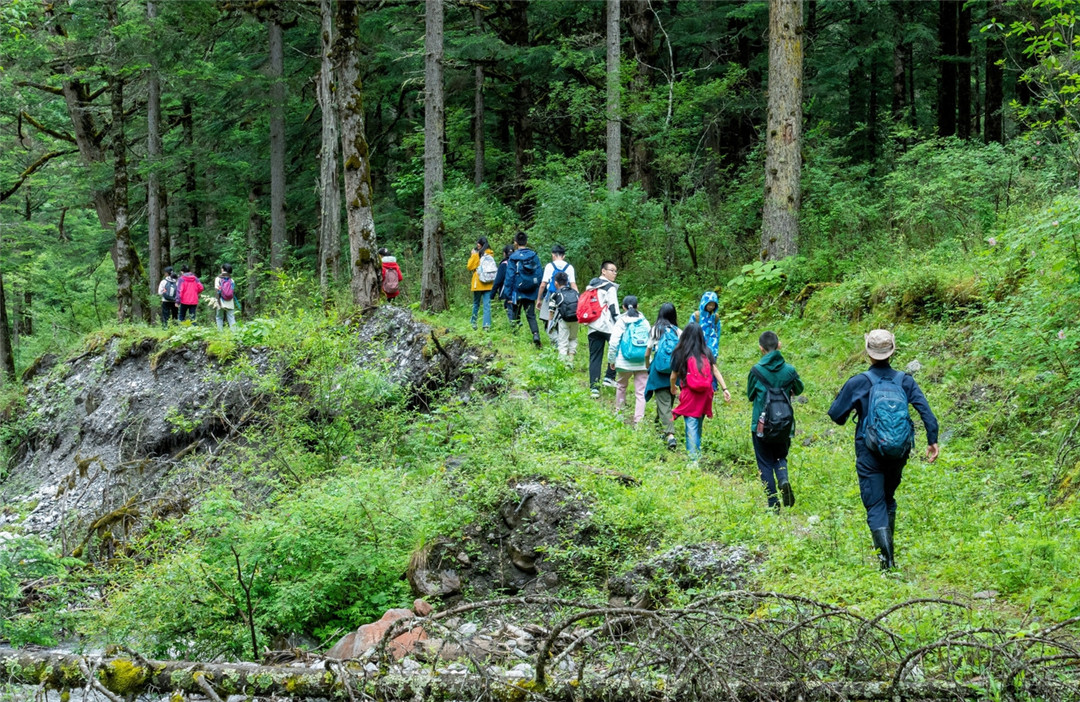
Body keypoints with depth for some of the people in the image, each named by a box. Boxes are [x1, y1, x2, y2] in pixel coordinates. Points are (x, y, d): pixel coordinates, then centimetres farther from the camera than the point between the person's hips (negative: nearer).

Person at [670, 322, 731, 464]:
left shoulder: (680, 353, -2)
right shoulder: (707, 352, 6)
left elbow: (673, 376, 4)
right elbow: (715, 370, -1)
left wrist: (673, 388, 24)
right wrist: (725, 389, -2)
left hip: (689, 395, -4)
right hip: (705, 395, 4)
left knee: (691, 427, -7)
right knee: (698, 426, 17)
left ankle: (693, 459, -17)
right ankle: (697, 456, 25)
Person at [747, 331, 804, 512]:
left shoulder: (756, 370, -12)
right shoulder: (789, 370, -5)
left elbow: (750, 396, 1)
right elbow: (799, 389, 13)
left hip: (761, 426, -2)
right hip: (784, 425, 2)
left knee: (765, 464, 9)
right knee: (780, 457, 22)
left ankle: (773, 505, 5)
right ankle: (784, 479, -10)